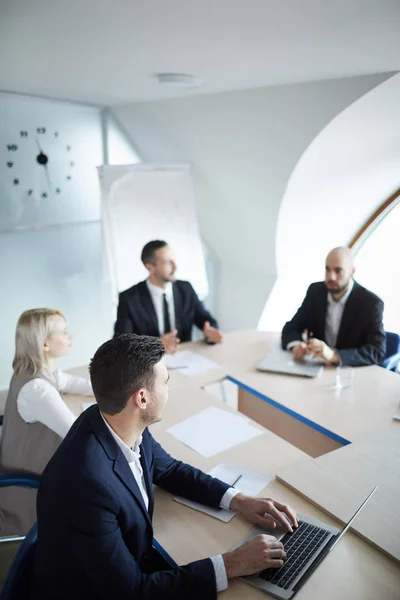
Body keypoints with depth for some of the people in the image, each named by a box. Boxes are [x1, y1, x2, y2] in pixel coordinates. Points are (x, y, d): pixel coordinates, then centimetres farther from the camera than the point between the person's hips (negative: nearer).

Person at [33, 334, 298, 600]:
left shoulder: (126, 428, -13)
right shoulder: (88, 481, -35)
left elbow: (169, 469, 5)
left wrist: (238, 500, -5)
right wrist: (232, 564, -22)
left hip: (133, 566, 6)